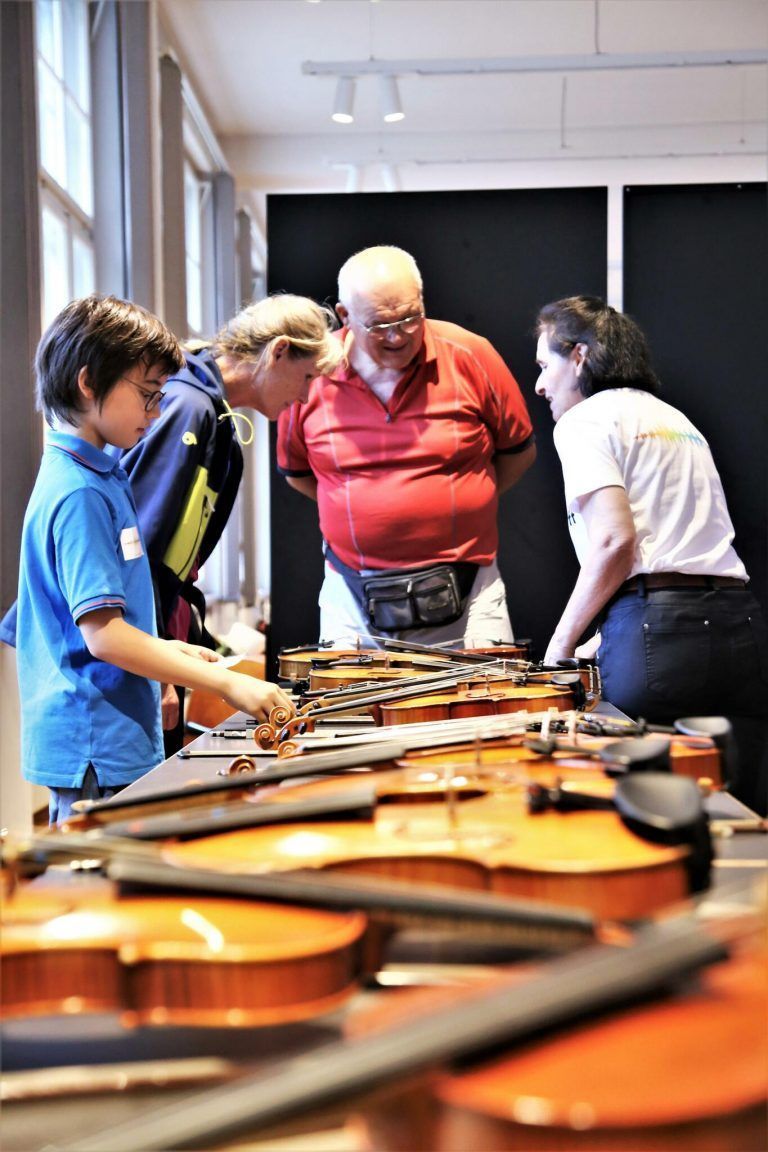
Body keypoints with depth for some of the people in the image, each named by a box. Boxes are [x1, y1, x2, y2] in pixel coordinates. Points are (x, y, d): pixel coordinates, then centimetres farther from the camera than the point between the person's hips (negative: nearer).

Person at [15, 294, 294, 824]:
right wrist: (227, 683, -22)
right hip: (96, 752, -10)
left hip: (111, 742, 10)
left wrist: (168, 651, 12)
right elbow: (102, 634, -24)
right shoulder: (79, 495, -19)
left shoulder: (97, 473, 11)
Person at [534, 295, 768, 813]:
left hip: (659, 628, -7)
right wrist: (604, 641, 25)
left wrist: (561, 646, -2)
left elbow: (616, 541, -12)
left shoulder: (583, 419, 3)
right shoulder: (677, 420, 27)